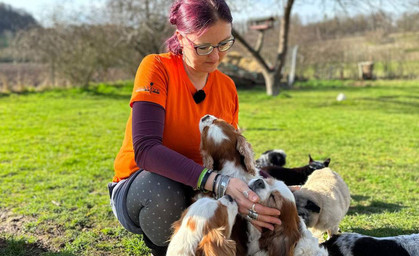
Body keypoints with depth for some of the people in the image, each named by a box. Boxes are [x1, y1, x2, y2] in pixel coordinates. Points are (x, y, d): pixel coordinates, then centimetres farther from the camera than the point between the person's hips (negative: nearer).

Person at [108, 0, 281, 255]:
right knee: (164, 188, -38)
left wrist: (243, 196, -22)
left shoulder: (227, 88, -3)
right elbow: (145, 150, -31)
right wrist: (217, 182, -43)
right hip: (142, 188, -4)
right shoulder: (157, 69, -19)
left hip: (195, 193, 4)